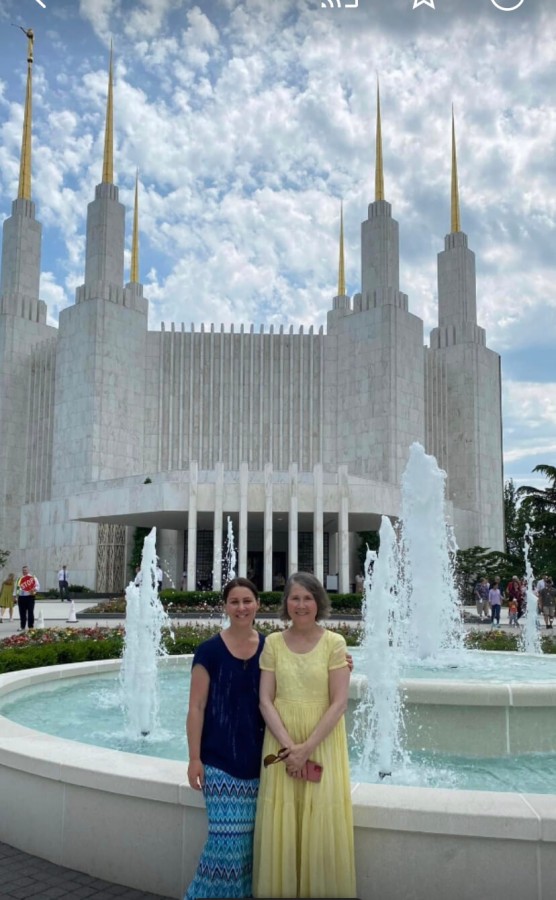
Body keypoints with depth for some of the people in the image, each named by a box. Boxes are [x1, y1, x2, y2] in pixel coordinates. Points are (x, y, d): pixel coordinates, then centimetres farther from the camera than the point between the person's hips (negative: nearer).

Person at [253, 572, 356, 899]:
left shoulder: (334, 643, -5)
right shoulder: (273, 643, 1)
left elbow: (339, 703, -9)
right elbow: (266, 700, -2)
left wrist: (307, 747, -14)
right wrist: (288, 745, -13)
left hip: (323, 744, -2)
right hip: (282, 743, 2)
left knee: (321, 828, 4)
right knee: (280, 828, 7)